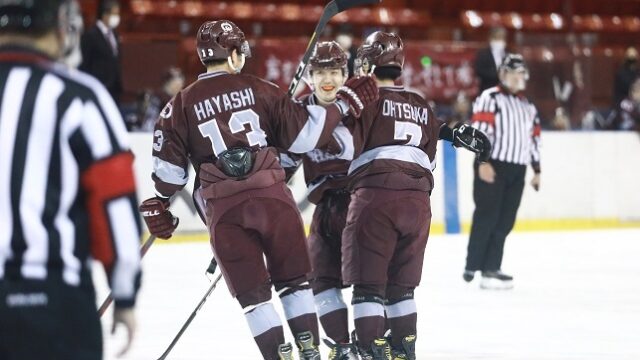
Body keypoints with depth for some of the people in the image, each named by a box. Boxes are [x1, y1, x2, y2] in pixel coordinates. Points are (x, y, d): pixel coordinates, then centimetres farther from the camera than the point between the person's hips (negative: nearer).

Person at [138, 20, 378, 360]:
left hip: (222, 207, 0)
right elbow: (302, 135, 3)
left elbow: (168, 163, 5)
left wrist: (159, 203, 18)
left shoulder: (182, 103, 7)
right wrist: (343, 103, 12)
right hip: (272, 197, 0)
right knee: (294, 278, 13)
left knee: (251, 290, 7)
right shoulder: (260, 90, 4)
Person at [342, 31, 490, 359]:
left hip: (375, 195, -5)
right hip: (417, 201, 6)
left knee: (367, 281, -3)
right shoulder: (421, 107, 22)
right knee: (401, 283, 15)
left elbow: (348, 147, -6)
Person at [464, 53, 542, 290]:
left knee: (504, 222, 3)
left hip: (516, 171, 7)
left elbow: (534, 139, 24)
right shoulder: (490, 98, -4)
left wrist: (537, 170, 20)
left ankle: (490, 268, 5)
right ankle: (472, 268, -6)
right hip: (491, 167, -7)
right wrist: (483, 161, -23)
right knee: (487, 217, -10)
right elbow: (480, 130, -14)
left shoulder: (527, 106, 21)